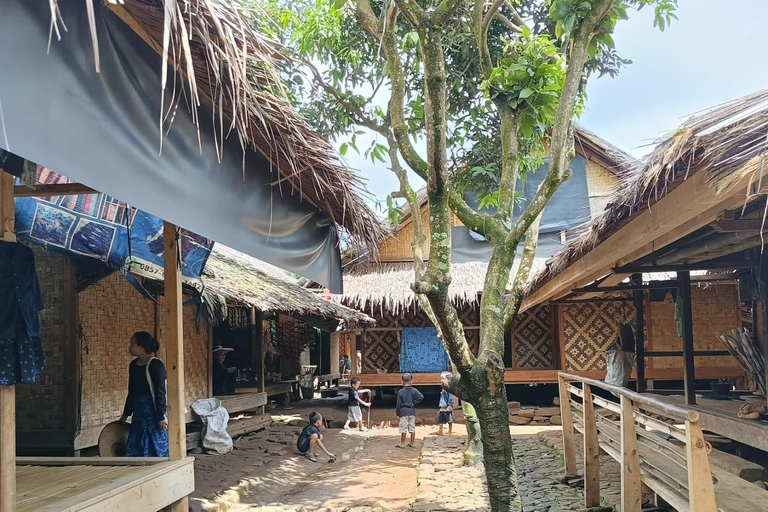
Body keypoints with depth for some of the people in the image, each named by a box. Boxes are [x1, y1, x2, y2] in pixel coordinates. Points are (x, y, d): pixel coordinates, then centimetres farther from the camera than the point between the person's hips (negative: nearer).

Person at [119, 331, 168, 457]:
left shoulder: (156, 365, -14)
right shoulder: (133, 365, 9)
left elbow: (160, 393, -16)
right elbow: (131, 392, 18)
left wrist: (161, 417, -17)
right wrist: (126, 414, 20)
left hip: (153, 413, -8)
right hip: (138, 412, 8)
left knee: (157, 448, -1)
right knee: (133, 449, 9)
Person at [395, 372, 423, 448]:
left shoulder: (400, 392, -6)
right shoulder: (414, 390, 0)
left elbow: (399, 403, -5)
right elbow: (421, 397, -12)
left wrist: (397, 413, 4)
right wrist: (414, 404, -1)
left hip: (403, 411, -3)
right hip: (412, 411, 3)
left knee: (403, 428, 1)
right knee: (412, 428, 10)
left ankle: (402, 444, 5)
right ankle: (412, 443, 15)